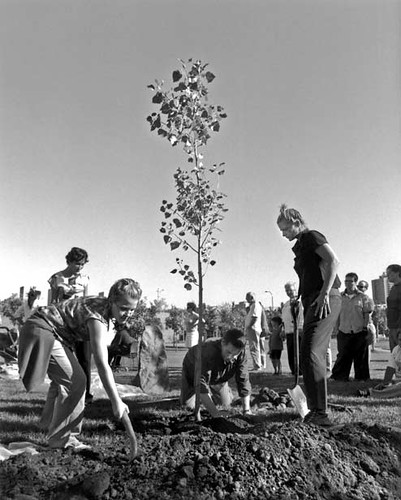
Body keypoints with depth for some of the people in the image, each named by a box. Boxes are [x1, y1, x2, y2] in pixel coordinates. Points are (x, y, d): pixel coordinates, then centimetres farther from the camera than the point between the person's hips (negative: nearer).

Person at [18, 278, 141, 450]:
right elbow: (102, 364, -35)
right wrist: (116, 402, -34)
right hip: (42, 331, -10)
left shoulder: (104, 305, -2)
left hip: (51, 333, 10)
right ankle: (60, 439, -1)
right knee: (75, 381, -13)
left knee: (63, 381, 18)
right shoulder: (98, 318, -30)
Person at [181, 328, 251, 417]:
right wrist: (215, 413, -53)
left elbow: (243, 381, -25)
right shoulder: (208, 352, -46)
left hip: (217, 378, 4)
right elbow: (201, 382, -49)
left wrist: (247, 411, -31)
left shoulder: (240, 354, -30)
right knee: (189, 404, -14)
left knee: (226, 403, 1)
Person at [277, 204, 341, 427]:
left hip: (326, 300, -10)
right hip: (312, 302, 10)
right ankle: (315, 411, 12)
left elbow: (333, 261, -14)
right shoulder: (301, 246, 25)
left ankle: (320, 414, -20)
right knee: (310, 356, 7)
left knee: (311, 352, -20)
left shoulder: (312, 236, 0)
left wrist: (325, 293, -21)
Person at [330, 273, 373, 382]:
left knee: (360, 356, 6)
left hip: (359, 332, -1)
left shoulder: (363, 297, 1)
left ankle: (361, 377, 18)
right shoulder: (340, 297, 8)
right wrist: (337, 328, 8)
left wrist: (365, 327, -5)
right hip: (344, 332, 1)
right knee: (343, 356, 2)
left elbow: (367, 314, 2)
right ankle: (339, 376, 9)